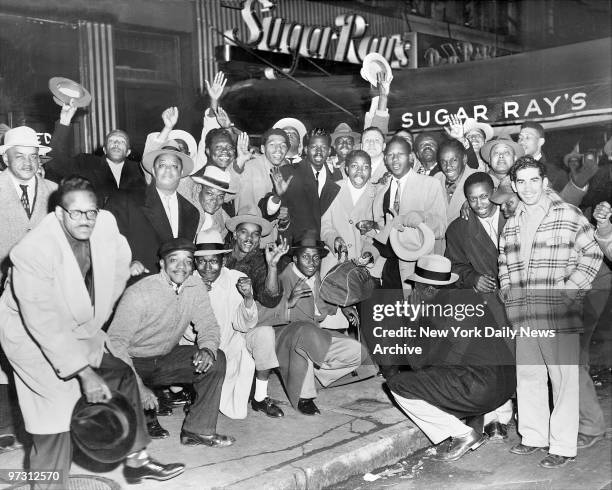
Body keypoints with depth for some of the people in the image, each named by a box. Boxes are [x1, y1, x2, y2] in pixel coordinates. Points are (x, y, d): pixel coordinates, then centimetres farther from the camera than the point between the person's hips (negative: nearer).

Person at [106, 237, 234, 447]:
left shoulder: (195, 286, -8)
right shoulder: (139, 294, -25)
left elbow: (208, 325, -1)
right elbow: (116, 342, -26)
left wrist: (207, 349, -26)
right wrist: (138, 386, -34)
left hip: (166, 357, 5)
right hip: (134, 362, -5)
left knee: (216, 360, -13)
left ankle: (197, 430, -8)